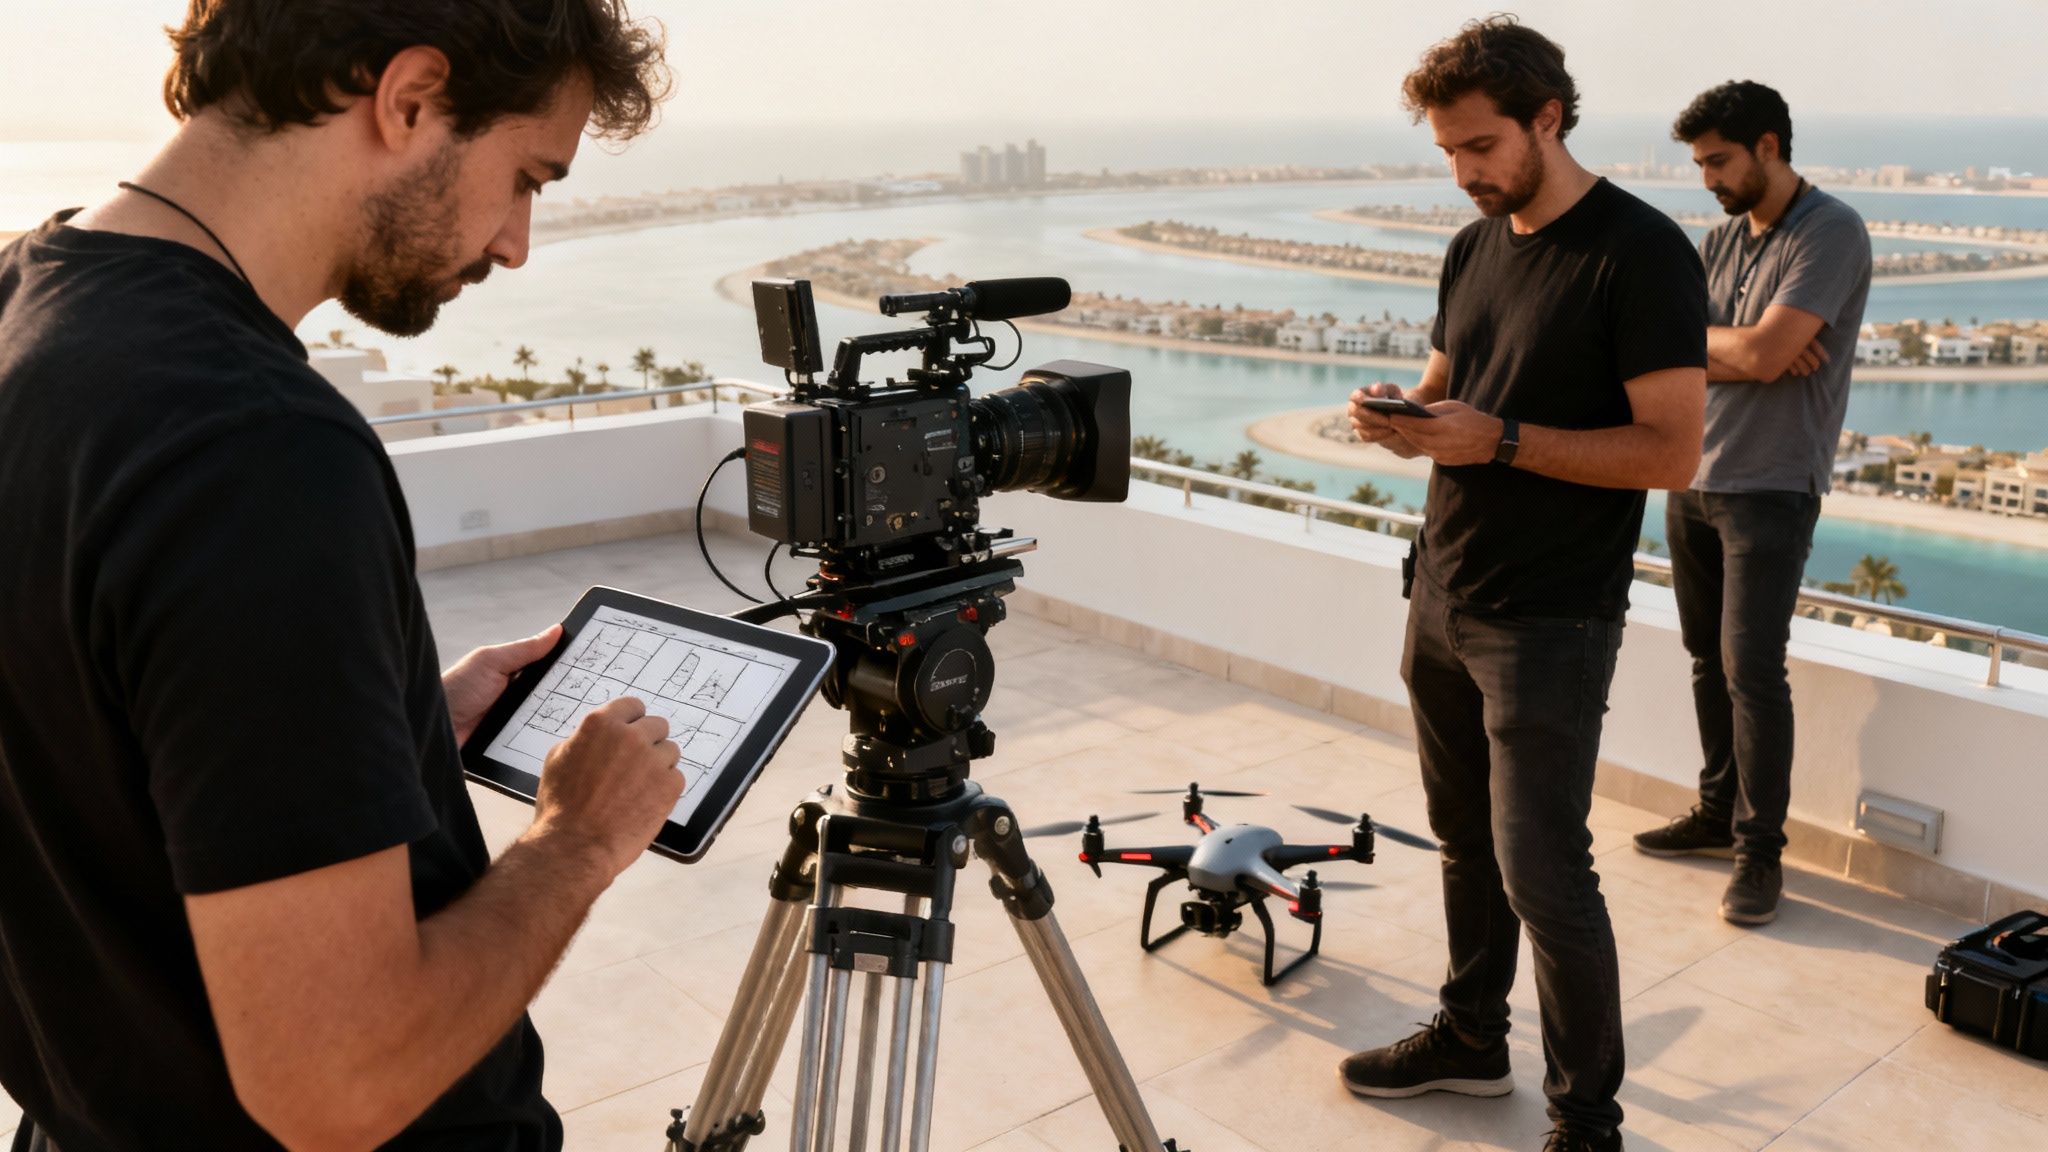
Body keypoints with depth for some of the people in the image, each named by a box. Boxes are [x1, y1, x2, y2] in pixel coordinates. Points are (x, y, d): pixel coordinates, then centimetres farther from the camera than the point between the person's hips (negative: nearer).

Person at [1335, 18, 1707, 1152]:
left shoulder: (1640, 253, -13)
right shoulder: (1474, 247, 11)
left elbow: (1672, 450, -17)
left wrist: (1499, 439, -24)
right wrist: (1401, 416, -4)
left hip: (1550, 621, -7)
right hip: (1443, 599, 7)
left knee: (1541, 870, -4)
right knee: (1467, 839, 17)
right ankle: (1470, 1039, 34)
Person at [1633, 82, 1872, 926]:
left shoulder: (1831, 233, -11)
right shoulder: (1721, 239, 11)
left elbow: (1763, 355, -22)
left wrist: (1698, 335, -4)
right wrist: (1744, 350, -14)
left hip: (1771, 489, -7)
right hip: (1693, 480, 7)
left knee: (1752, 670, -7)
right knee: (1709, 660, 13)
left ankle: (1760, 850, 4)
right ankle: (1720, 812, 26)